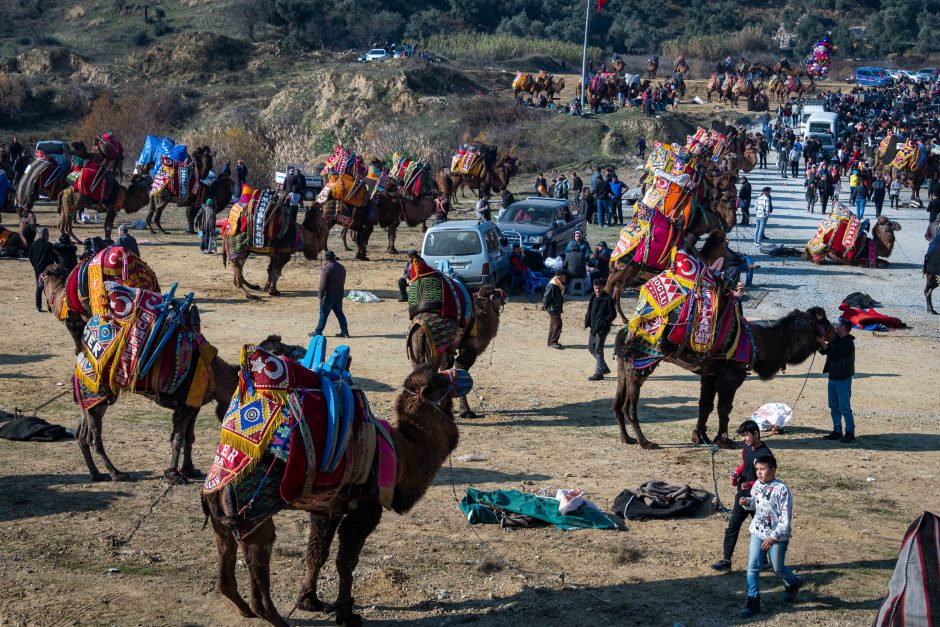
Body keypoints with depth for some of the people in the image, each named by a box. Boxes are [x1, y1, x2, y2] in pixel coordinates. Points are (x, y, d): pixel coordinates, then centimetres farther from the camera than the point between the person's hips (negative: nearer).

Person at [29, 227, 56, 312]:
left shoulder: (33, 245, 3)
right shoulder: (48, 245, -15)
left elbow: (30, 258, 8)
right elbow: (52, 257, -17)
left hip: (37, 269, 5)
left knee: (39, 288, 12)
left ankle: (38, 306, 10)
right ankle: (50, 306, 2)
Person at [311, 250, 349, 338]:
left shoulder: (326, 268, -16)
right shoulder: (341, 267, 7)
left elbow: (323, 284, -17)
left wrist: (321, 296, -10)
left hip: (329, 295, -6)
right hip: (339, 294, 6)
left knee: (324, 313, 2)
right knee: (339, 313, 12)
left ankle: (318, 332, 8)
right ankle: (345, 332, 9)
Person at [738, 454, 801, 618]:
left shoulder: (781, 490, -21)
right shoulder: (757, 485, -2)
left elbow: (786, 519, -21)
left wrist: (773, 537, -27)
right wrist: (747, 502, -7)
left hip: (777, 536, -5)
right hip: (757, 532, 5)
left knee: (778, 568, 12)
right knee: (752, 566, -2)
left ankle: (793, 583, 43)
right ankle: (753, 601, 5)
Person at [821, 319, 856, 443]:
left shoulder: (848, 343, -16)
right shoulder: (837, 339, 12)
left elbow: (834, 354, -23)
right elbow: (824, 351, 17)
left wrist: (823, 343, -18)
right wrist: (819, 344, -2)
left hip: (843, 379, -9)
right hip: (833, 377, 9)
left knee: (844, 407, -7)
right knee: (834, 406, 13)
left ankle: (850, 433, -3)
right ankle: (837, 431, 20)